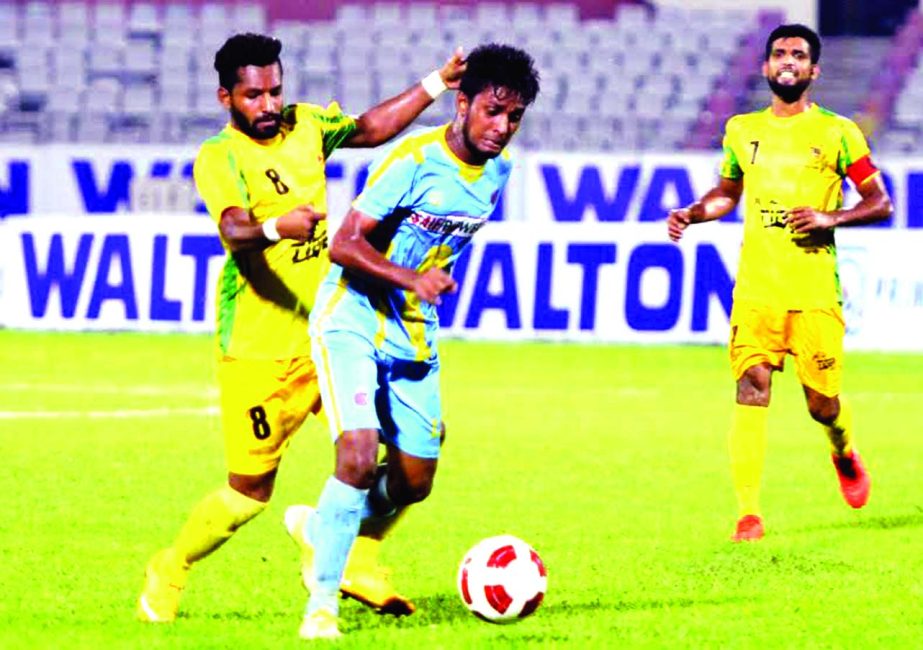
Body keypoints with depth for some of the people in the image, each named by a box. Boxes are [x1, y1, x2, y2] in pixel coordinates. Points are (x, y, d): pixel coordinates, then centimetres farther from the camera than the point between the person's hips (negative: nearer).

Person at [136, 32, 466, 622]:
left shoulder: (305, 126, 8)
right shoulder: (219, 158, -12)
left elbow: (372, 128, 26)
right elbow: (235, 231, -30)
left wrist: (437, 83, 21)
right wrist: (276, 228, -50)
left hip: (326, 334, 6)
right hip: (258, 347, -6)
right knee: (251, 491, -2)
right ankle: (169, 573, 22)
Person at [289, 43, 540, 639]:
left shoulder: (498, 168, 2)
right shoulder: (416, 160, -20)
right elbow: (344, 245, -23)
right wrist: (410, 279, -34)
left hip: (414, 334, 7)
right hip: (353, 322, -7)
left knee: (415, 480, 9)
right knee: (359, 457, -22)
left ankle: (324, 528, 38)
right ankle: (322, 602, -11)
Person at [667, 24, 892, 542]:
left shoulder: (836, 132, 2)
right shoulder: (742, 130, 13)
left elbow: (881, 204, 4)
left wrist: (831, 217, -12)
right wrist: (692, 214, 9)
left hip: (816, 291, -2)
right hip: (756, 286, 2)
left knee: (823, 403, 1)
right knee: (752, 387, -13)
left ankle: (846, 454, 38)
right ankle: (749, 513, -16)